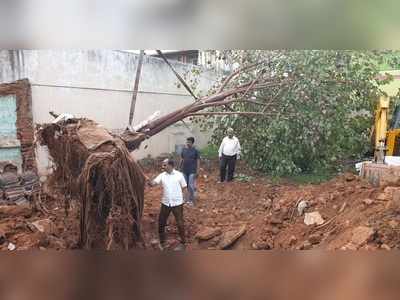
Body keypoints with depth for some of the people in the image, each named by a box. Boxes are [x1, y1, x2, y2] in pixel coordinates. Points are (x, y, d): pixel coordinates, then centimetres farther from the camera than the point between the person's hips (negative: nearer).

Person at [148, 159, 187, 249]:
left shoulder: (179, 175, -7)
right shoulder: (162, 175, -1)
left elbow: (183, 187, 0)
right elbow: (153, 183, -14)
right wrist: (147, 181, -34)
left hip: (177, 203, -3)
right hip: (165, 203, 3)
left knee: (180, 222, 7)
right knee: (161, 222, 11)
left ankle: (183, 241, 28)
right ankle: (162, 241, 31)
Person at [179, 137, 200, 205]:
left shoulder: (195, 151, -9)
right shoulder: (184, 150, 3)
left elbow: (198, 161, -8)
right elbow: (181, 159, 11)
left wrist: (197, 171, -10)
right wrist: (180, 168, 11)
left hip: (192, 171, -5)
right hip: (184, 171, 5)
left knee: (190, 185, -5)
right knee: (186, 185, 14)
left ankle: (191, 200, 10)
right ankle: (193, 194, 35)